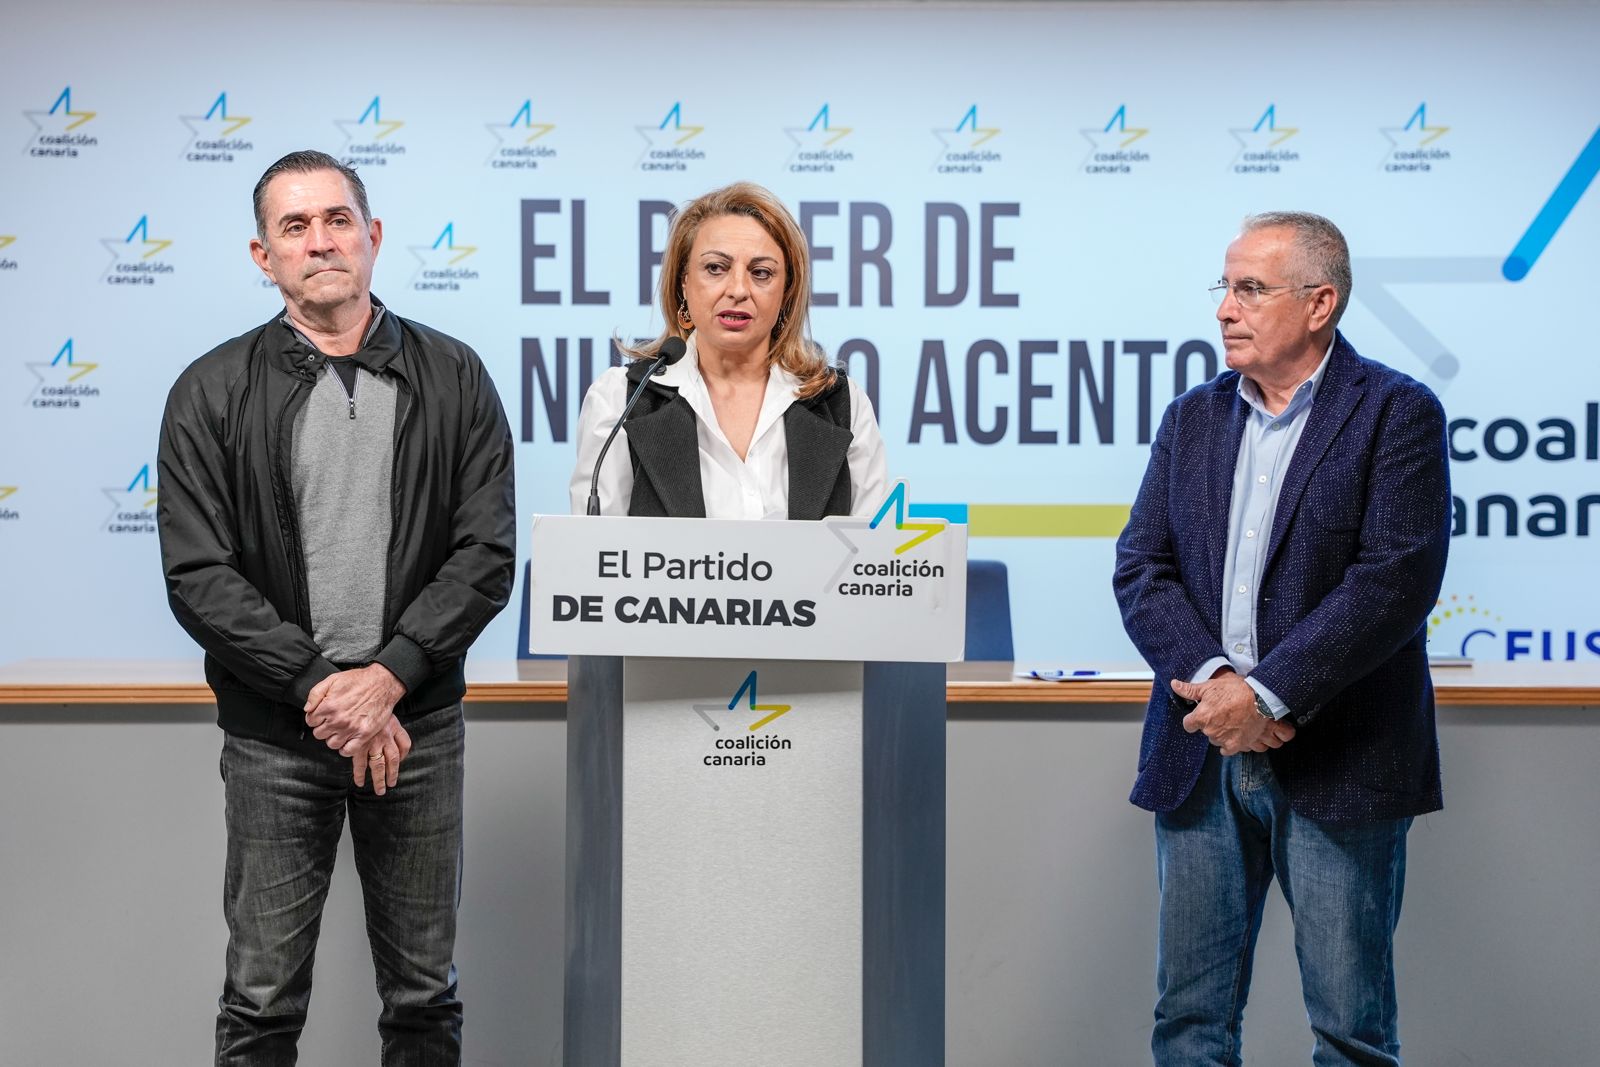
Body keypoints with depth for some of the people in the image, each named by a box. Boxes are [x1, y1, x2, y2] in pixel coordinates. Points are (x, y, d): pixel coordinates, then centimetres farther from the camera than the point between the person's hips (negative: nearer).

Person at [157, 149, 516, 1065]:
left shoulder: (453, 378, 3)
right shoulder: (212, 394, 0)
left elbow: (487, 556, -3)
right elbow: (198, 576, -6)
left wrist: (387, 676, -15)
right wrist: (320, 684, -15)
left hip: (418, 722, 1)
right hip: (273, 733, -1)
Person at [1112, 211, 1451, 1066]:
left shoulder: (1397, 414, -3)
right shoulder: (1192, 418, 13)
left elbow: (1397, 578, -14)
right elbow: (1141, 568, 5)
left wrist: (1268, 693, -18)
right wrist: (1211, 678, -12)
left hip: (1339, 766, -4)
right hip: (1202, 755, 5)